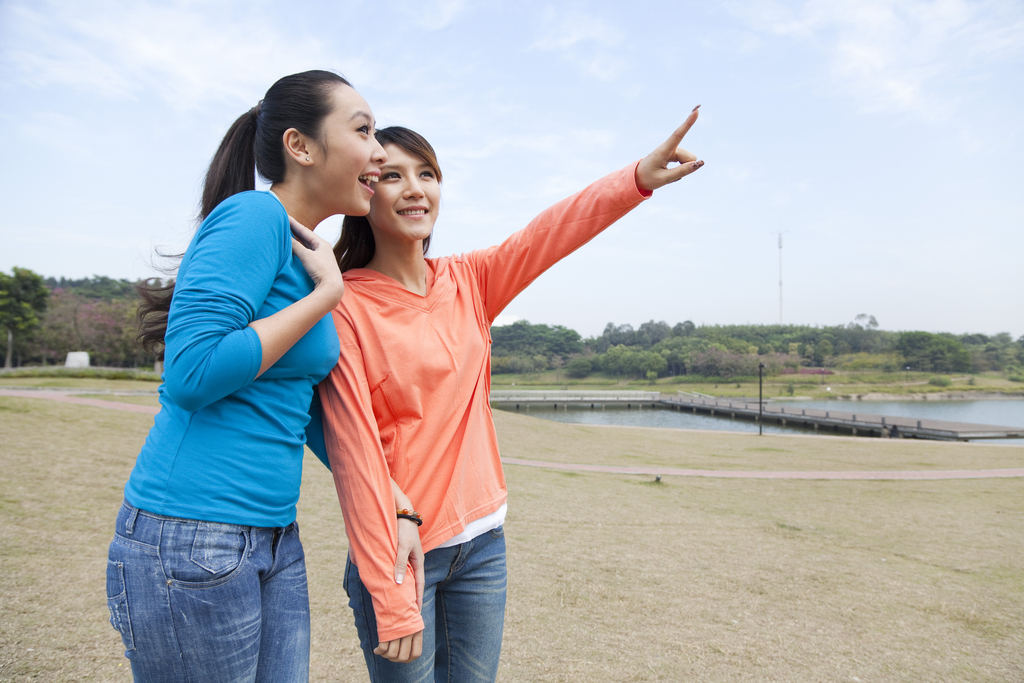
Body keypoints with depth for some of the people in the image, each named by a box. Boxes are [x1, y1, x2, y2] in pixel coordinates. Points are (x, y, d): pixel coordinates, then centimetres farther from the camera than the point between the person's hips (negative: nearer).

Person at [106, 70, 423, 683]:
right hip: (191, 542, -8)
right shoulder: (254, 215, -13)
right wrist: (326, 294, -16)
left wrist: (395, 501, 13)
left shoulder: (308, 257, 11)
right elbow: (193, 371, -24)